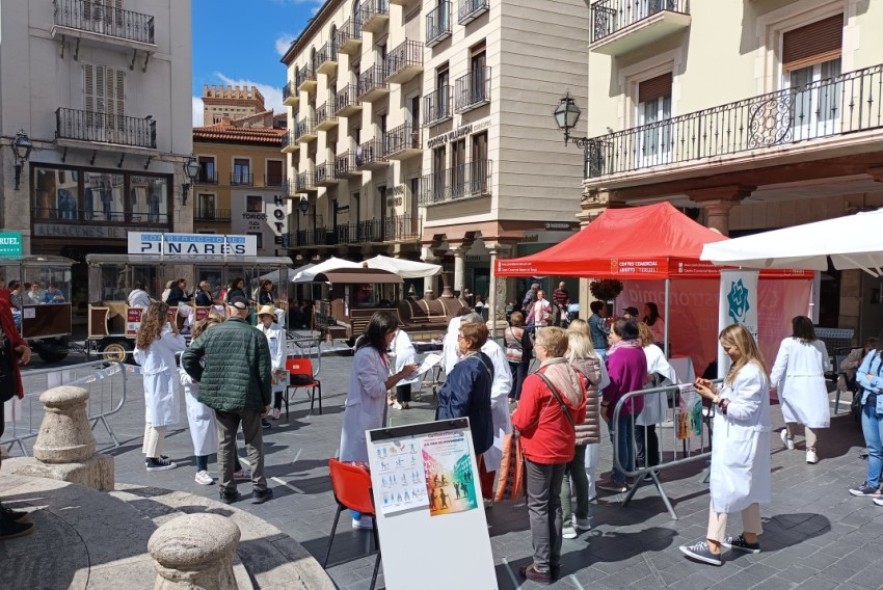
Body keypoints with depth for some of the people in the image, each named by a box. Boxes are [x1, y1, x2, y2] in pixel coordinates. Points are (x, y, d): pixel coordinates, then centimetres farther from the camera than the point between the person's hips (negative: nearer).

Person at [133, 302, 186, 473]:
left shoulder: (143, 332, 10)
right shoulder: (164, 331, -13)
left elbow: (137, 356, 12)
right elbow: (181, 346, -4)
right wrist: (175, 331, 6)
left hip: (149, 377, 8)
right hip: (163, 378, -8)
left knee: (152, 416, 16)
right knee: (160, 418, -4)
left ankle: (150, 453, 23)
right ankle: (153, 459, -3)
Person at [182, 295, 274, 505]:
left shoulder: (212, 333, 2)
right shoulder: (256, 335, -5)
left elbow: (187, 358, 3)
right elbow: (264, 372, -5)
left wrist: (205, 380, 13)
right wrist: (266, 400, 3)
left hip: (219, 396, 2)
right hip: (248, 396, -2)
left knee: (225, 443, 12)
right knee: (254, 443, 9)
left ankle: (227, 490, 19)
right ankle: (260, 489, 13)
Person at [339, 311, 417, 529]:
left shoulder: (378, 353, 11)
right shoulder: (365, 354, -19)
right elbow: (375, 389, -20)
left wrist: (401, 374, -2)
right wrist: (401, 375, -16)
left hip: (375, 416, 9)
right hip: (362, 418, -9)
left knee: (372, 465, 14)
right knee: (363, 466, -1)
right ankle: (361, 515, 9)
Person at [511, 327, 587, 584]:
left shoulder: (535, 380, -22)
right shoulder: (576, 377, -1)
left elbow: (523, 422, -17)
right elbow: (580, 416, 8)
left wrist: (514, 415, 4)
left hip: (539, 451, -7)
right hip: (564, 449, 7)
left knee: (538, 507, 5)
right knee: (554, 503, 17)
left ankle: (542, 567, 11)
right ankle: (554, 563, 25)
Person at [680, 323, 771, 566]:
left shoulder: (751, 373, -21)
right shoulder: (742, 368, 12)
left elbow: (745, 411, -22)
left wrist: (714, 398, -21)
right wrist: (715, 390, 1)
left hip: (741, 441, -10)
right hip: (740, 439, 10)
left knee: (723, 487, -7)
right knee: (746, 487, 18)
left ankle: (713, 547, -3)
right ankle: (750, 538, 30)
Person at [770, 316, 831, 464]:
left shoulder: (788, 343, -7)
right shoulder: (819, 344, 4)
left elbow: (780, 365, -11)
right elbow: (827, 366, 16)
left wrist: (773, 382, -7)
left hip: (793, 384, -1)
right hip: (814, 384, 1)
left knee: (792, 412, 19)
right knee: (811, 416, 2)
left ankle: (789, 438, 40)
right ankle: (811, 451, 0)